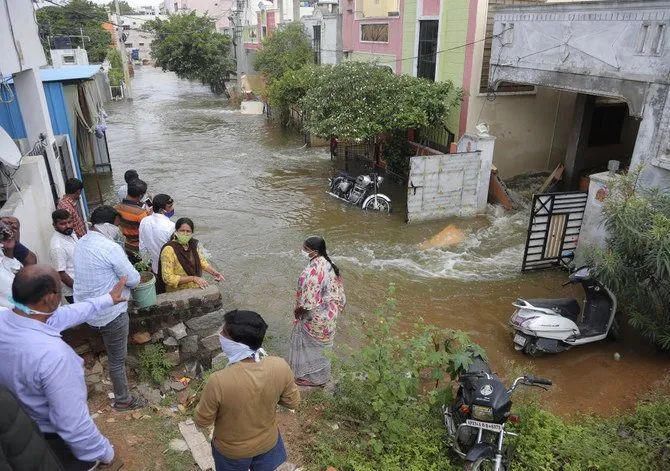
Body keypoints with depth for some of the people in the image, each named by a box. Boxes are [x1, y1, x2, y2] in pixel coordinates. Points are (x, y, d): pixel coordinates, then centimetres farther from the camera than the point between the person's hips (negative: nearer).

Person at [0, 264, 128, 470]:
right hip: (51, 437, -7)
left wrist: (107, 299, 6)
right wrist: (105, 452, -19)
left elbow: (62, 316, -4)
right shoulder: (52, 354, -42)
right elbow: (72, 424, -35)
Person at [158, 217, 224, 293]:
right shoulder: (169, 249, -16)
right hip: (177, 292, -6)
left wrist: (214, 273, -4)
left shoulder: (193, 244, 4)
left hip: (196, 288, 6)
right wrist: (193, 278, -22)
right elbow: (168, 278, -18)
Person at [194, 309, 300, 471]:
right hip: (268, 441, 2)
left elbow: (202, 420, -18)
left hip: (232, 450, -2)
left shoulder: (218, 381, -37)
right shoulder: (280, 367, -28)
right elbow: (292, 402, -10)